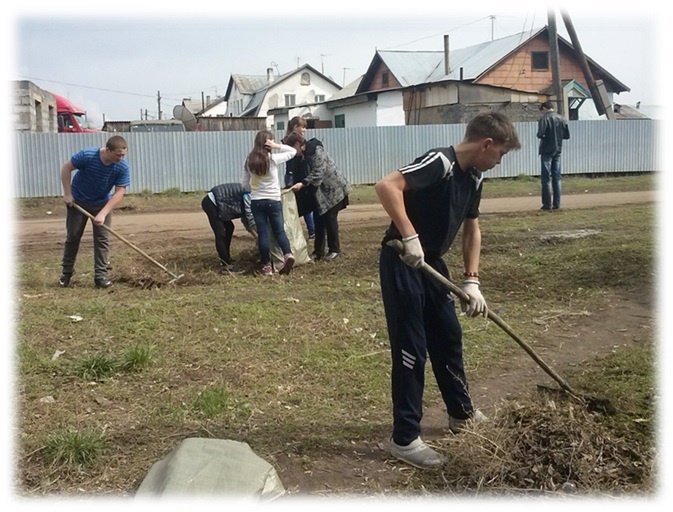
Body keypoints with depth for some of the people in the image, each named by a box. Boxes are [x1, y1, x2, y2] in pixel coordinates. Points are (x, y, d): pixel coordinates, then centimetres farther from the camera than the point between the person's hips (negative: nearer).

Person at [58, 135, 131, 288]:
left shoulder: (123, 167, -23)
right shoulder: (87, 155, -28)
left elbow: (119, 193, -22)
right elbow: (66, 168, -15)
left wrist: (103, 214, -28)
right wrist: (67, 194, -15)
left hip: (102, 204, 1)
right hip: (77, 201, -1)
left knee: (102, 239, -4)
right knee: (72, 237, 6)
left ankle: (101, 276, 0)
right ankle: (66, 273, 20)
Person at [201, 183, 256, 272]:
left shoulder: (245, 192, 16)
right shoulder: (249, 193, -12)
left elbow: (244, 216, 19)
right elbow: (249, 214, -14)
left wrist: (252, 230, 14)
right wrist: (257, 236, -6)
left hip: (213, 202, 11)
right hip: (210, 203, -11)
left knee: (229, 228, 17)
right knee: (220, 234, -12)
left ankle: (226, 258, 24)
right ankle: (225, 264, -11)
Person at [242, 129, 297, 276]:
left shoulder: (249, 161, 1)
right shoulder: (273, 159, -9)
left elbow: (245, 184, 6)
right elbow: (293, 151, 3)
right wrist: (277, 146, -5)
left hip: (256, 201, 2)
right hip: (274, 201, -2)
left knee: (262, 233, 5)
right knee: (279, 230, 9)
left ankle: (267, 266, 6)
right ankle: (288, 254, -14)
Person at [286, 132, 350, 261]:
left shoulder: (316, 151, -20)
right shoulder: (306, 154, 8)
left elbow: (318, 173, -28)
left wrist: (302, 184, -33)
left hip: (332, 189, -9)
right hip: (320, 191, 9)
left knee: (330, 219, -4)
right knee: (319, 220, 7)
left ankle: (334, 250, 9)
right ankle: (318, 251, 12)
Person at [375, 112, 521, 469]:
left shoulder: (474, 177, 6)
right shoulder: (440, 162, -22)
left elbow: (472, 229, 15)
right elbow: (386, 186, -35)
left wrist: (471, 281, 6)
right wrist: (410, 237, -36)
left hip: (431, 263, 9)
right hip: (401, 263, -9)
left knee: (449, 337, 18)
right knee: (411, 348, -5)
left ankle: (461, 413, 37)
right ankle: (404, 438, 7)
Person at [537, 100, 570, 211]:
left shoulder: (544, 119, -10)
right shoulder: (561, 119, 7)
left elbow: (540, 134, -21)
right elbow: (567, 135, 8)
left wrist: (541, 136, 1)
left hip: (547, 151, -5)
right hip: (558, 151, 5)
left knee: (546, 178, -1)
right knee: (557, 177, 9)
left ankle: (547, 204, -3)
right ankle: (557, 203, 8)